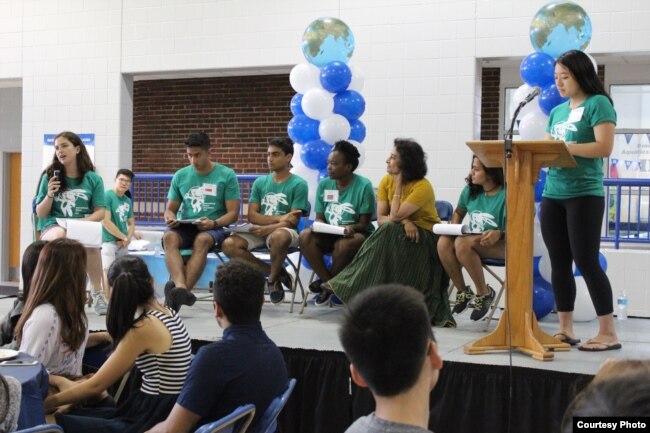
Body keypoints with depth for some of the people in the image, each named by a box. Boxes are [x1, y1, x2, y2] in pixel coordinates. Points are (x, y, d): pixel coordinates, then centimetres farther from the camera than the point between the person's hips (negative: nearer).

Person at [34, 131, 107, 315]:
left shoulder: (93, 179, 5)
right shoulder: (50, 176, 5)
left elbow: (100, 212, 3)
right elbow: (40, 214, 6)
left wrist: (83, 222, -16)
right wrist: (50, 195, -12)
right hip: (52, 227, 0)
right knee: (60, 235, -39)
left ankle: (97, 293, -17)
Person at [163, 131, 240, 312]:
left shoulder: (226, 175, 1)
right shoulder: (180, 176, 11)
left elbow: (233, 213, -1)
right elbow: (171, 209, 16)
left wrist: (214, 223, -20)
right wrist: (170, 218, -8)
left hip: (214, 229, -3)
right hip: (185, 227, 3)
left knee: (202, 240, -38)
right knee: (169, 237, -31)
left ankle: (181, 289, -48)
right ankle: (181, 288, -50)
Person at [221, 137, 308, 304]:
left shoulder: (298, 184, -2)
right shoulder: (260, 182, 11)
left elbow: (292, 221, -9)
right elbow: (252, 216, 2)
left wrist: (268, 228, -24)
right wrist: (279, 218, -13)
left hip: (283, 231, -5)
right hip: (260, 232, 5)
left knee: (278, 237, -41)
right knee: (229, 245, -22)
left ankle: (273, 279, -10)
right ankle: (276, 272, -6)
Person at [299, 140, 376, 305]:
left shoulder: (364, 186, -11)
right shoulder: (324, 184, 2)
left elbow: (364, 223, -10)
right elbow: (319, 218, 6)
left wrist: (351, 228, -32)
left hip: (358, 234, -4)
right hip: (330, 235, 4)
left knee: (343, 244, -37)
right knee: (305, 236, -24)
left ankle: (329, 282, -8)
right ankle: (328, 281, -13)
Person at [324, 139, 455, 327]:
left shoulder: (422, 186, -18)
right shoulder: (386, 181, 0)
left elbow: (394, 217, -26)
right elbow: (380, 218, -5)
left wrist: (399, 185, -19)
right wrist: (403, 221, -24)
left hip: (427, 237, -6)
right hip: (397, 236, 6)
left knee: (390, 230, -31)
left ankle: (352, 283, -27)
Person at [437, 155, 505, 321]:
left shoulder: (505, 194, -12)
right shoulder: (470, 190, 6)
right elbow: (459, 212, 23)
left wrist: (499, 234, -34)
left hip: (500, 245, -6)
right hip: (473, 242, 6)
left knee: (462, 243, -34)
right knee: (443, 242, -25)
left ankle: (484, 293, -15)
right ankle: (463, 290, -5)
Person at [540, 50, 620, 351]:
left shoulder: (598, 104, -4)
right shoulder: (557, 111, 17)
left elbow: (605, 147, -15)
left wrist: (564, 147, -21)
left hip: (585, 195, -7)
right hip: (552, 195, 7)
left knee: (586, 262, -8)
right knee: (559, 263, 6)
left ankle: (608, 332, -1)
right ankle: (565, 329, 13)